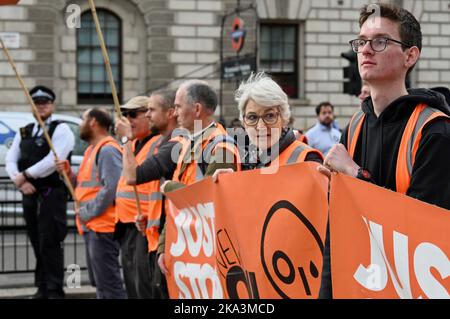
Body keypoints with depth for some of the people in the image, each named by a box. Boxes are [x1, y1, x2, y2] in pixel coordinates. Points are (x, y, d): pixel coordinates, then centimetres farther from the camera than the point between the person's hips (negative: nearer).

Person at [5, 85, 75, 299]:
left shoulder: (60, 130, -4)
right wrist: (19, 181, -10)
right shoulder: (23, 132, 16)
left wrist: (25, 175, -13)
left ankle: (55, 291, -4)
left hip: (52, 193, -6)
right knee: (37, 244, 10)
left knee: (50, 244, -8)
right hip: (29, 194, 6)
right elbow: (10, 160, 9)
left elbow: (53, 161, -17)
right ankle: (42, 289, 18)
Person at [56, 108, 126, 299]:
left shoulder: (107, 150, -14)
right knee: (99, 282, 17)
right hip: (92, 226, 11)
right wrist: (69, 174, 5)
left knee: (108, 283, -12)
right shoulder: (92, 150, 19)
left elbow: (111, 188, -23)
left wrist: (87, 212, -16)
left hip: (102, 227, -11)